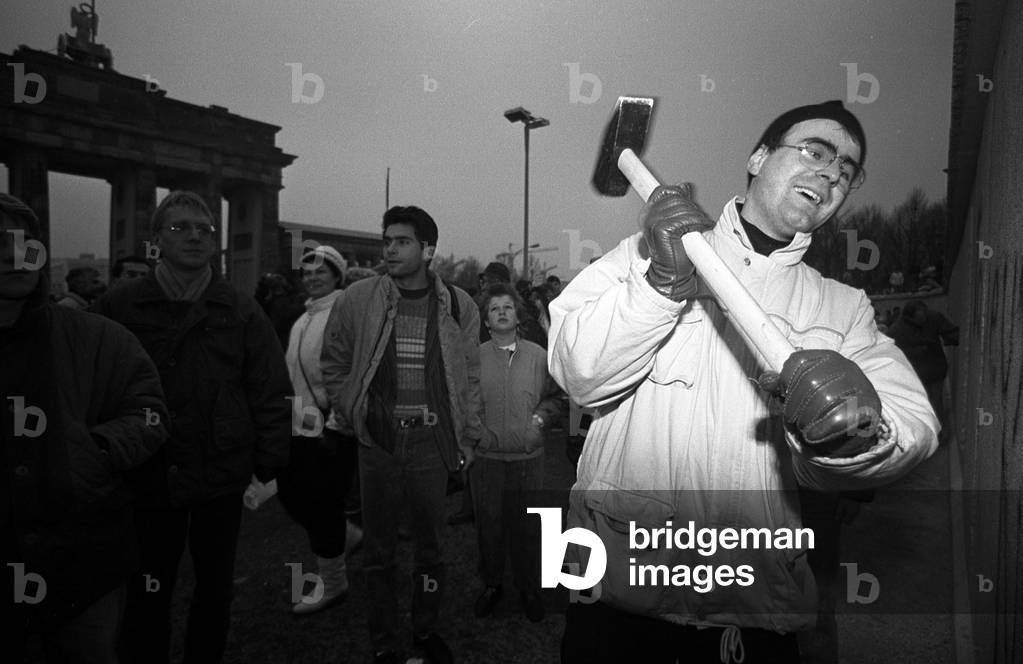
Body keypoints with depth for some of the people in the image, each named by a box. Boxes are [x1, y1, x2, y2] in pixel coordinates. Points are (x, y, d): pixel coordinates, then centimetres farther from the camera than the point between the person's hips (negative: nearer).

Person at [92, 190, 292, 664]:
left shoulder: (240, 312, -1)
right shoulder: (119, 308, -2)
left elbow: (272, 394, -1)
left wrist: (268, 465, -4)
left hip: (222, 481, 1)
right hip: (147, 480, -1)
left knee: (216, 590, 18)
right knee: (147, 599, 13)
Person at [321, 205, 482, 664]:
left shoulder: (458, 306, -2)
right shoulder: (358, 299, -4)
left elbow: (469, 377, 5)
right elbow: (334, 364, 9)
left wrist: (467, 439, 4)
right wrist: (350, 416, 4)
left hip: (431, 440, 1)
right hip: (378, 438, 0)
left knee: (430, 544, 14)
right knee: (378, 547, 12)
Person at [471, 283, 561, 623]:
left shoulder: (538, 356, 2)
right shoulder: (474, 356, -1)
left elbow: (552, 397, 9)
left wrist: (540, 418, -8)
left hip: (528, 457, 0)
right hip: (486, 456, 0)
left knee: (527, 525, 11)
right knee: (488, 523, 12)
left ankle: (529, 588, 32)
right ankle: (491, 584, 33)